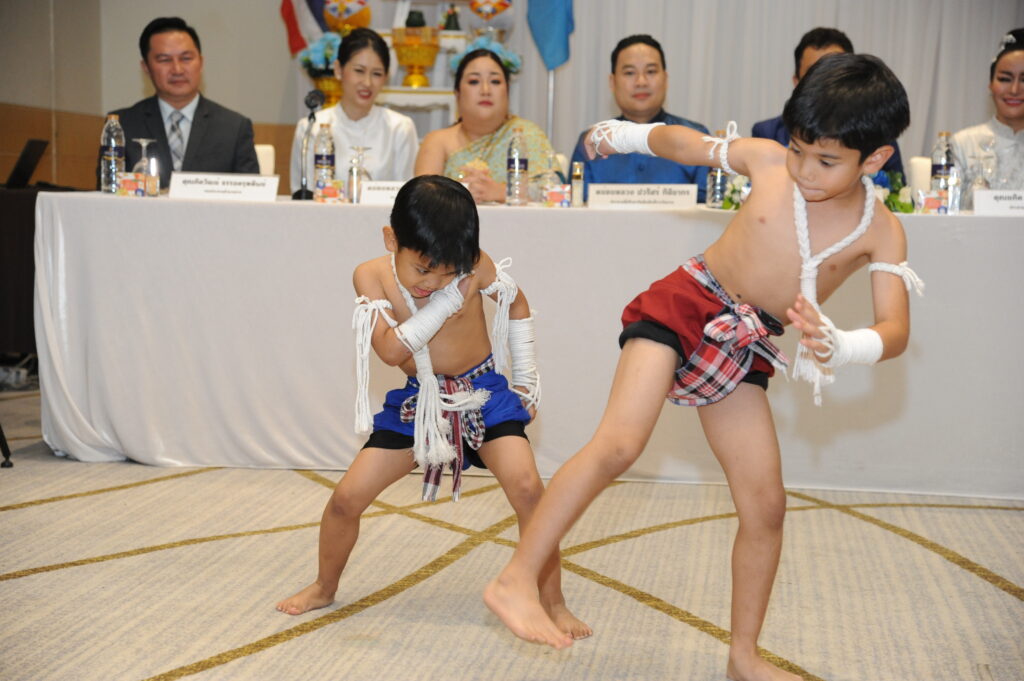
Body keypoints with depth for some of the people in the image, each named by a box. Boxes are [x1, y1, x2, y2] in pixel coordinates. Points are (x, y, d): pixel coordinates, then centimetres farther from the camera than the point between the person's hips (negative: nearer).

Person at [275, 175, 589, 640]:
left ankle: (552, 602, -6)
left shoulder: (475, 267, -16)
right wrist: (449, 300, -28)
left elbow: (517, 305, 4)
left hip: (483, 393, -1)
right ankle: (324, 588, 27)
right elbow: (392, 349, -26)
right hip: (418, 402, 2)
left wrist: (527, 379, 6)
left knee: (527, 488, -23)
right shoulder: (372, 276, -15)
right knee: (347, 497, -1)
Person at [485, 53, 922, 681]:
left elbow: (895, 331, -14)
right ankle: (516, 580, -20)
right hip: (687, 302, -3)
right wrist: (626, 134, 26)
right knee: (620, 443, -25)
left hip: (746, 348, 3)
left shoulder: (881, 232, -6)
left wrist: (838, 345, -36)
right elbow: (683, 142, 10)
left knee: (767, 506, 2)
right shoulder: (767, 161, -7)